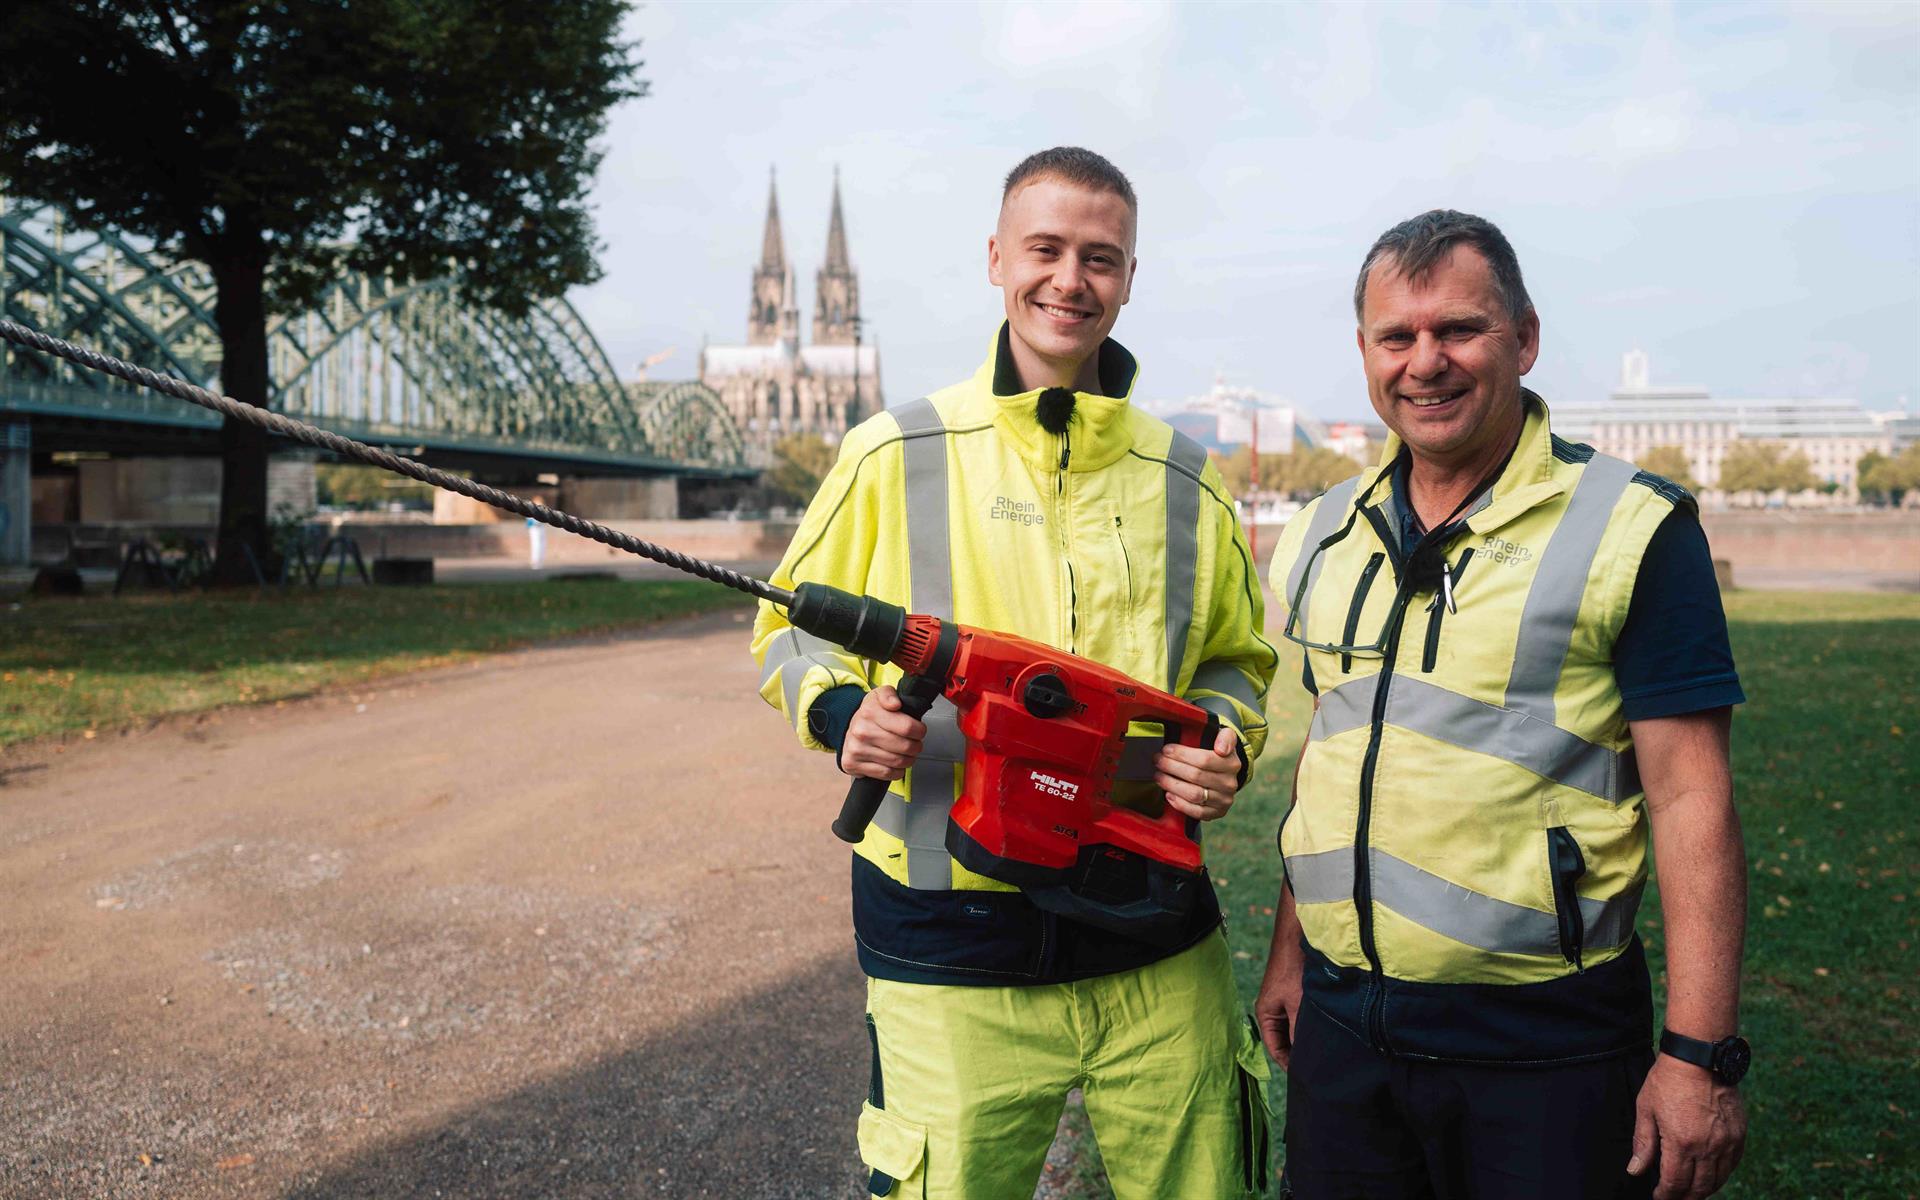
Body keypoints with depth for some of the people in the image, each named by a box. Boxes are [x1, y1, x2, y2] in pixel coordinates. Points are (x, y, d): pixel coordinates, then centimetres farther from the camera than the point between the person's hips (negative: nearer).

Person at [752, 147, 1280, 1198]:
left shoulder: (1188, 485, 7)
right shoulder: (895, 454, -1)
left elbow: (1236, 660, 18)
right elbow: (793, 628, 7)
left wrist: (1226, 742, -3)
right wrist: (841, 710, -14)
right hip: (952, 957, -2)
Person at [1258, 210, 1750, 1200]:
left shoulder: (1633, 531, -9)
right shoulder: (1323, 535, 7)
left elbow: (1691, 799, -11)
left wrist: (1701, 1055, -14)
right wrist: (1289, 953, 14)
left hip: (1547, 1044, -4)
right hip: (1342, 1026, 5)